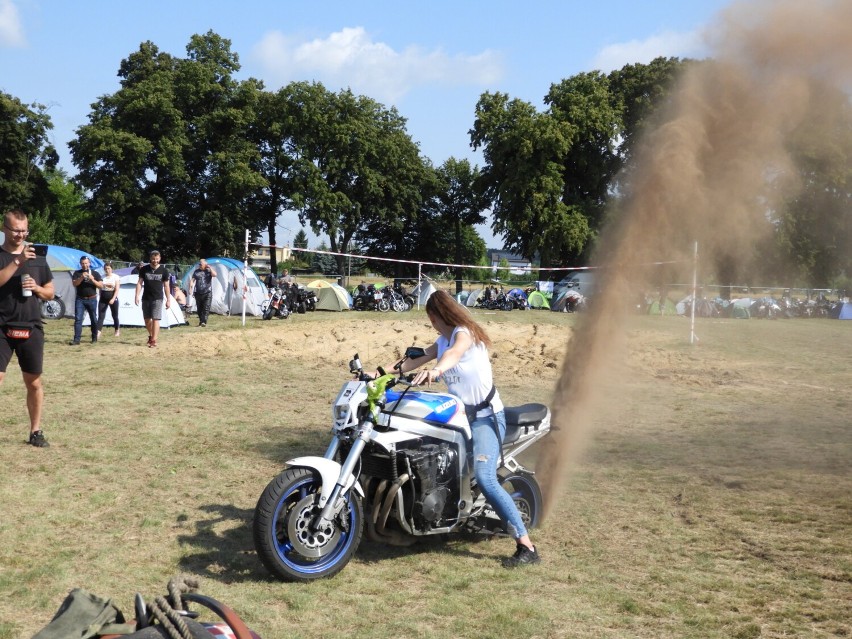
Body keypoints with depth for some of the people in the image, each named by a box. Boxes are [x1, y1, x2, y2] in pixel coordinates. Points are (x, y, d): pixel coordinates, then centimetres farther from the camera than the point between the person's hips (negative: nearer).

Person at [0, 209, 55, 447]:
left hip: (32, 329, 3)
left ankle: (36, 431, 18)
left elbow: (50, 292, 15)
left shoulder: (37, 257, 11)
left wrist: (36, 288, -5)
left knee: (34, 382, 7)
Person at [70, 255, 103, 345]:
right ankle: (76, 340, -12)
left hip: (92, 299, 0)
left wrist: (93, 280, -16)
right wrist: (81, 278, -23)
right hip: (80, 300, 0)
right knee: (78, 319, -8)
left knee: (94, 319, 7)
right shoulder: (77, 273, 6)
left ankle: (94, 338, 20)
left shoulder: (95, 273, 5)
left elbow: (101, 286, -1)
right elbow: (74, 284, -7)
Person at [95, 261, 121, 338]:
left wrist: (113, 299, -19)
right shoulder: (102, 277, 5)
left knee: (115, 315, 10)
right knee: (101, 316, -9)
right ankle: (98, 333, -18)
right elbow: (100, 288, 14)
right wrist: (100, 297, 14)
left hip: (113, 298, -2)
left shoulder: (116, 277, -3)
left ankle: (117, 330, 32)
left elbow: (117, 289, -9)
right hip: (103, 298, 2)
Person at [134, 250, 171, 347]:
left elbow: (166, 286, 1)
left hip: (157, 299, -3)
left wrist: (168, 300, -1)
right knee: (147, 319, 11)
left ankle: (154, 341, -9)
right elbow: (139, 283, 2)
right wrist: (137, 296, -7)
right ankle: (151, 335, 34)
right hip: (146, 298, 3)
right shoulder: (144, 269, 0)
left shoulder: (163, 271, -3)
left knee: (155, 319, -10)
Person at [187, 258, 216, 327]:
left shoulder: (209, 271, 4)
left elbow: (214, 274, -16)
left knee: (206, 308, -12)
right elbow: (192, 280, 7)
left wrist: (209, 267, -10)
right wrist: (190, 289, -4)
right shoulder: (196, 271, 10)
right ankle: (201, 321, 20)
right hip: (198, 293, 3)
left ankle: (204, 322, -19)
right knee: (199, 308, 8)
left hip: (207, 293, -3)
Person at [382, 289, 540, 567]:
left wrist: (436, 369, -54)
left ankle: (526, 547, -24)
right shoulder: (443, 339, 16)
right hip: (460, 416, 10)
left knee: (484, 479, -25)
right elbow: (417, 359, 13)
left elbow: (455, 352, -34)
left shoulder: (464, 332, -12)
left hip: (486, 416, -10)